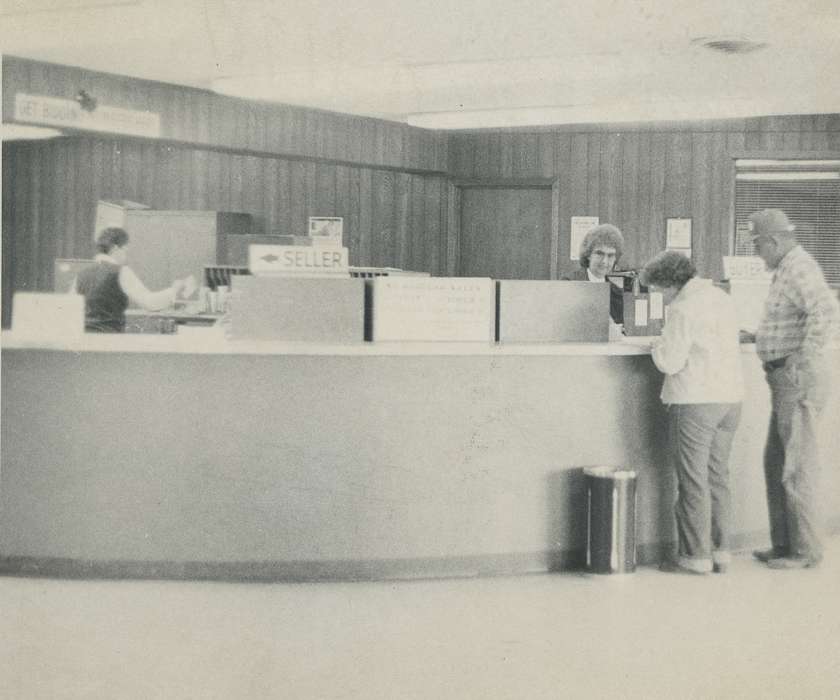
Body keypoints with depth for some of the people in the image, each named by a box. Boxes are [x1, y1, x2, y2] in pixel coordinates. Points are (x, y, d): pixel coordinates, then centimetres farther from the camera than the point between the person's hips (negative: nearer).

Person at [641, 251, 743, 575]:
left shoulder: (683, 309, -13)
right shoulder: (723, 299, 13)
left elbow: (670, 362, -17)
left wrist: (657, 346, 4)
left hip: (695, 401, -8)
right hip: (730, 397, 8)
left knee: (693, 480, 1)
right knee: (718, 477, 14)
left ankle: (696, 556, 7)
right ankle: (720, 551, 18)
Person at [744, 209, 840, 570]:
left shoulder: (799, 269, -15)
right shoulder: (788, 269, 17)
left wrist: (802, 358, -30)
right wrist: (759, 337, 21)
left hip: (798, 378, -11)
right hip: (786, 381, 11)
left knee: (796, 466, -3)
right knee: (776, 462, 15)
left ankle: (806, 549, 7)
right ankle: (784, 543, 23)